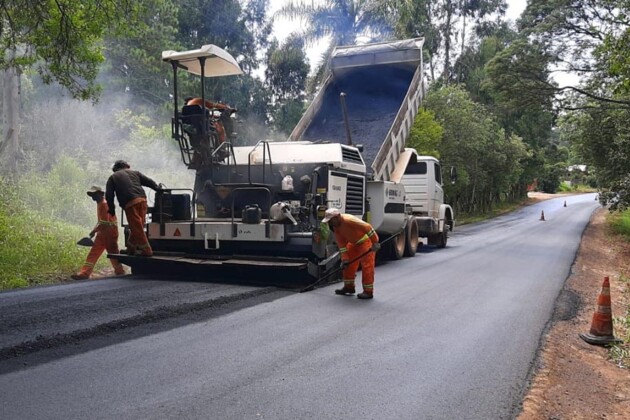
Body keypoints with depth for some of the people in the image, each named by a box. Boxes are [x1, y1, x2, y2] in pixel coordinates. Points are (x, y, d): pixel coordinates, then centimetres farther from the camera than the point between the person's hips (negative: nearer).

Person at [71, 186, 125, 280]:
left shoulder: (104, 204, -16)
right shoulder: (99, 204, 14)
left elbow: (104, 223, -21)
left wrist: (94, 231, -16)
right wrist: (94, 230, 10)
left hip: (109, 232, -9)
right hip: (102, 233, 9)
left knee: (112, 253, 0)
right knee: (93, 253, 3)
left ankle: (120, 272, 13)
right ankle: (84, 273, 2)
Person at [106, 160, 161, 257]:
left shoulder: (113, 177, 20)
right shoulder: (135, 173, 27)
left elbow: (109, 195, 10)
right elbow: (149, 182, 20)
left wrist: (111, 208, 19)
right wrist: (158, 189, 34)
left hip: (130, 203, -4)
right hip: (142, 200, 4)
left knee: (136, 227, -3)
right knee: (138, 226, 12)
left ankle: (146, 250, -6)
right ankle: (131, 248, 20)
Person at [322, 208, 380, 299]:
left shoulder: (349, 220, -33)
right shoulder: (335, 227, -6)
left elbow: (367, 227, -34)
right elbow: (341, 243, -2)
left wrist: (375, 243, -31)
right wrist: (345, 259, -8)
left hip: (367, 240, -9)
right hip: (354, 243, 9)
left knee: (367, 266, -8)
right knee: (348, 265, 9)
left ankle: (368, 292, -1)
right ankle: (349, 287, 22)